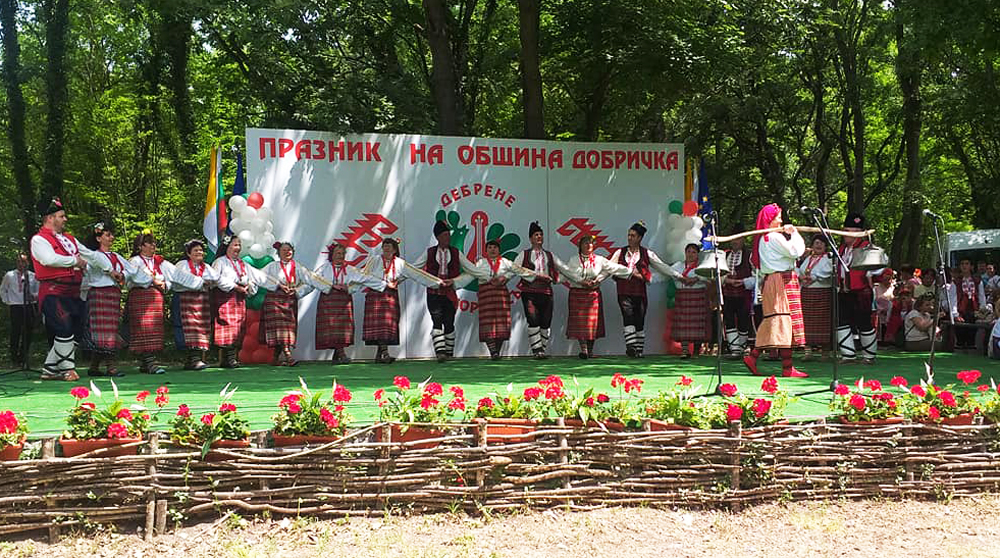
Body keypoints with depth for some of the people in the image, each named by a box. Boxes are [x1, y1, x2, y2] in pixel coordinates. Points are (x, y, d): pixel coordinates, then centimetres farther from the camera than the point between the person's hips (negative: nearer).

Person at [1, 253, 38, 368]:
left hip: (29, 306, 2)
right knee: (16, 332, -5)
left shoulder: (33, 276, 6)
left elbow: (38, 290, 9)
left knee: (28, 333, 3)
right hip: (16, 307, -2)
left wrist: (35, 296, -11)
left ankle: (23, 357, 15)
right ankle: (14, 357, 8)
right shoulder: (9, 275, 5)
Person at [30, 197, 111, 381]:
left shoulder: (69, 239, 20)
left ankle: (49, 369, 14)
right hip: (53, 293, -8)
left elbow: (92, 255, 24)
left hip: (72, 293, 8)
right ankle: (67, 369, -5)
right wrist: (75, 260, -9)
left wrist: (110, 270, 20)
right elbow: (51, 259, -21)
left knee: (76, 332, 6)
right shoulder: (39, 240, -4)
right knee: (64, 329, -17)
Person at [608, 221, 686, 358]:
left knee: (640, 320, 2)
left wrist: (679, 277, 6)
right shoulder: (620, 252, 11)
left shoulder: (647, 254, 9)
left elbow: (662, 267, 9)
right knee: (628, 316, -18)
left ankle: (639, 350, 10)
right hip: (624, 292, 0)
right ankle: (630, 347, -24)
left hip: (639, 292, 0)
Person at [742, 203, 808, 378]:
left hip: (770, 281, 10)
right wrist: (794, 233, -3)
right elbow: (796, 251, -18)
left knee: (771, 323, 13)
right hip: (782, 281, -10)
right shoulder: (774, 237, -14)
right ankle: (787, 367, -10)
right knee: (785, 319, -9)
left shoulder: (762, 238, 16)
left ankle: (752, 356, 10)